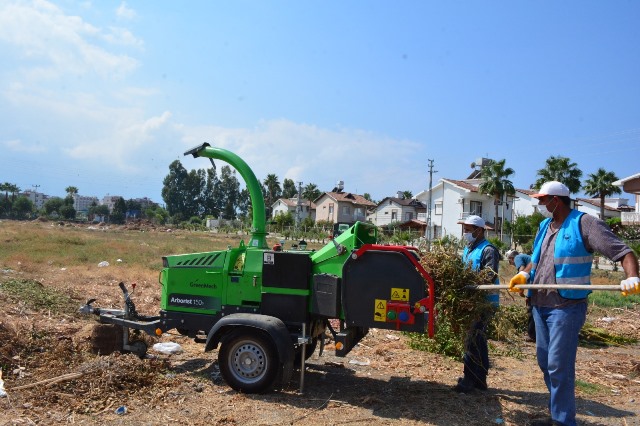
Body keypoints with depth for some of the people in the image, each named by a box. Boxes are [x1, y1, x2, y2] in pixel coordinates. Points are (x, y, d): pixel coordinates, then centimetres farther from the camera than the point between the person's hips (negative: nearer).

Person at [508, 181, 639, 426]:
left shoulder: (584, 223, -10)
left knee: (559, 366, -5)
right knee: (545, 362, 15)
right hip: (540, 305, 8)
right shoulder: (545, 226, 13)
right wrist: (524, 275, 7)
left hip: (565, 307, -8)